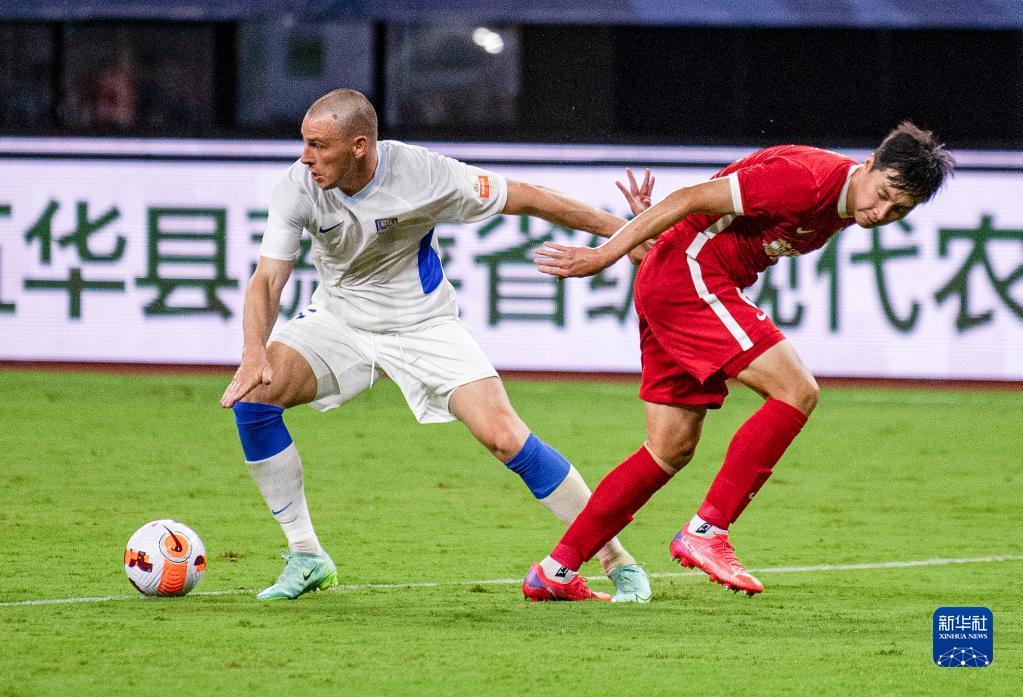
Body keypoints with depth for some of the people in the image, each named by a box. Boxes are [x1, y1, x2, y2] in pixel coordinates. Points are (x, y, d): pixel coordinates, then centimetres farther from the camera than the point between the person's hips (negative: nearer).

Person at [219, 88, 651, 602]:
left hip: (424, 323, -3)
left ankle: (617, 560, -2)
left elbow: (525, 199, -14)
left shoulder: (422, 174, -25)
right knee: (253, 396, -20)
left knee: (504, 437, -17)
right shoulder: (297, 189, -20)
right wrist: (255, 353, -41)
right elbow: (267, 280, -20)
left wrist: (622, 230, -8)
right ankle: (306, 557, -7)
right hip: (338, 321, 3)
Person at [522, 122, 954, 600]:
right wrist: (604, 255, -17)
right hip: (688, 275, -10)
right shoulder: (809, 179, -21)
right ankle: (706, 532, -15)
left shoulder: (844, 207, 9)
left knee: (672, 451, 11)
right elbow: (695, 199, -19)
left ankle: (555, 573, 15)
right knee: (796, 390, -17)